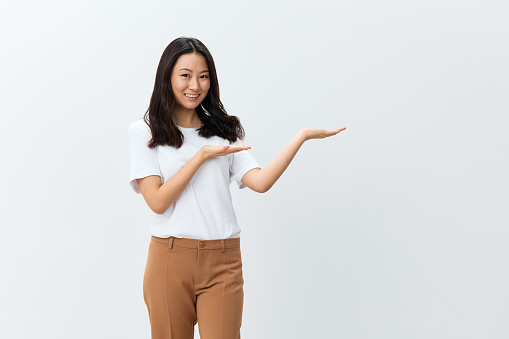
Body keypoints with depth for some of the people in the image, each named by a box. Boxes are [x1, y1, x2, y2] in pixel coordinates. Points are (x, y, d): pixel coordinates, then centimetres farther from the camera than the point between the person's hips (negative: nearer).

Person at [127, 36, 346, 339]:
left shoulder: (223, 130, 12)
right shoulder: (144, 132, 3)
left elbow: (260, 182, -4)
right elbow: (157, 201, -9)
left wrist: (302, 137, -9)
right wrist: (202, 156, -9)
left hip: (222, 261, 2)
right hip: (170, 259, -1)